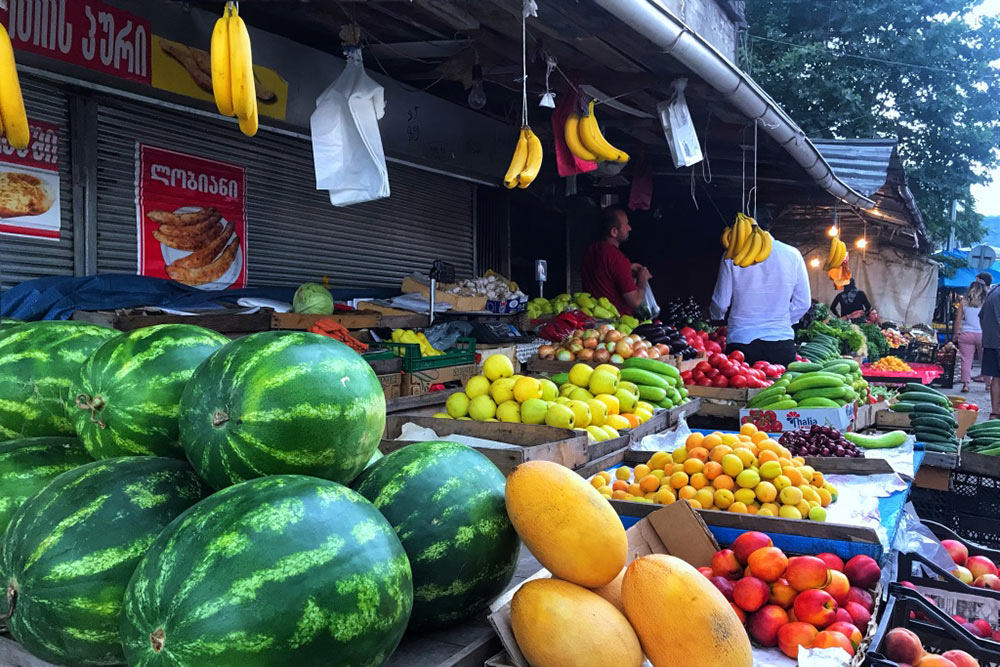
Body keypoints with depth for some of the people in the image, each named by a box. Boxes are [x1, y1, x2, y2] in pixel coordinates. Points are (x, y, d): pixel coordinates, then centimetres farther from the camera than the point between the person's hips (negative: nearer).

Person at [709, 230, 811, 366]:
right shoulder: (793, 254, 3)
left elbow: (721, 303, 1)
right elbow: (803, 303, 7)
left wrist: (715, 314, 24)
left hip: (741, 341, -2)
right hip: (781, 342, 2)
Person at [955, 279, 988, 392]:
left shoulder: (963, 302, 2)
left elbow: (958, 320, 5)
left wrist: (956, 334, 13)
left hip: (966, 334, 0)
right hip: (982, 334, 0)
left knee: (966, 360, 1)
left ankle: (965, 384, -5)